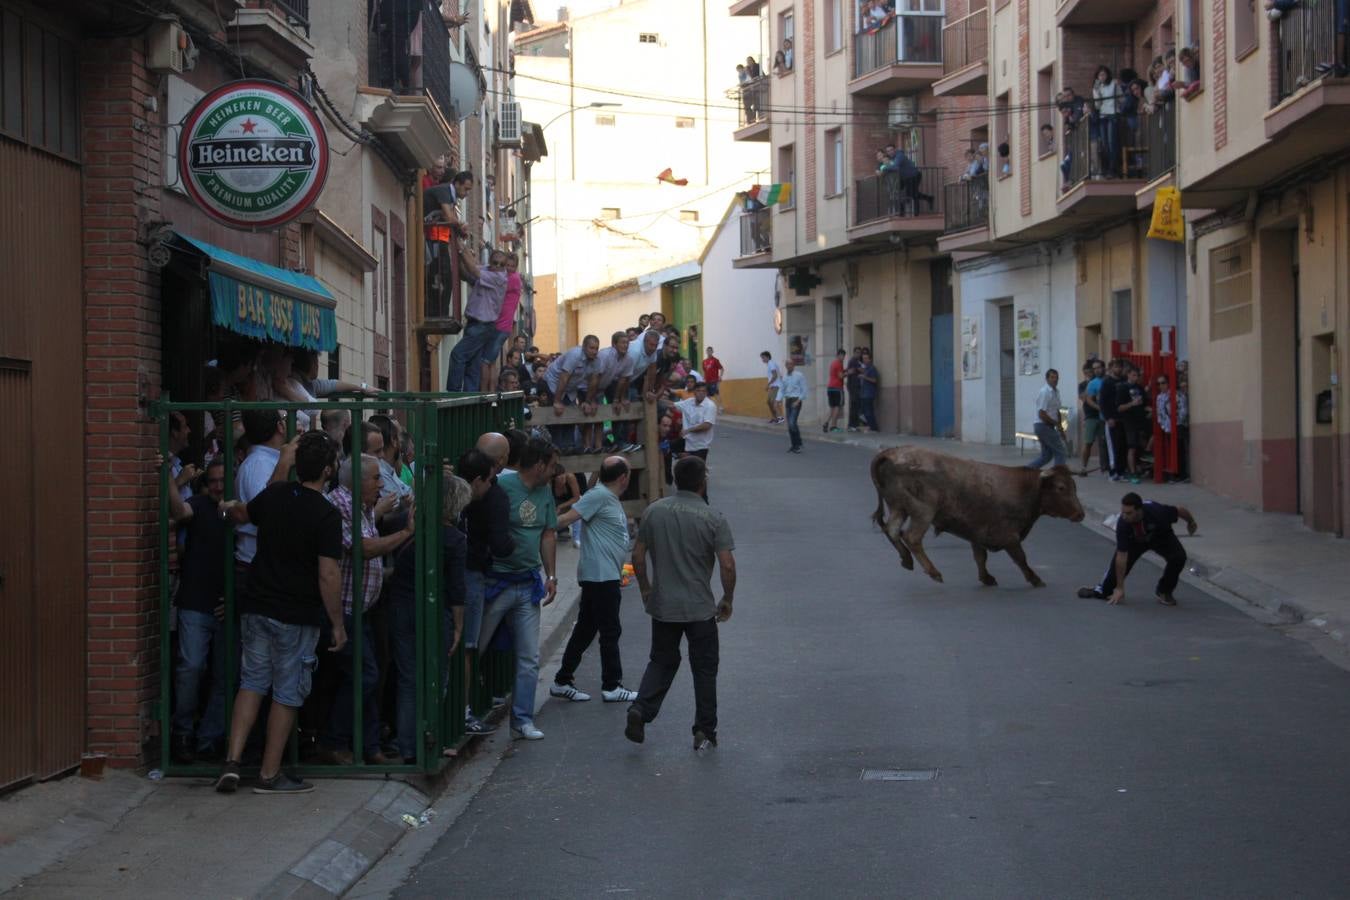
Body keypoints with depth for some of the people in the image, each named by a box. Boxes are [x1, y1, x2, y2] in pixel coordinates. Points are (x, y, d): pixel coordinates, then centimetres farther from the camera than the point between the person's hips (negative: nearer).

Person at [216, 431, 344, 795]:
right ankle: (269, 775, 10)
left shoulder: (274, 495, 1)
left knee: (252, 682, 15)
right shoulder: (326, 515, -17)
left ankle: (232, 760, 4)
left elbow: (241, 513, 24)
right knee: (287, 693, 5)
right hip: (298, 616, -5)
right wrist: (338, 625, -10)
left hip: (257, 608, 5)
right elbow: (328, 576, -20)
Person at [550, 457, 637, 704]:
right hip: (599, 575, -10)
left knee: (585, 630, 12)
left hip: (606, 575, 10)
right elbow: (567, 518, -19)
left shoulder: (613, 500, 17)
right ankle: (611, 687, 3)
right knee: (610, 631, -3)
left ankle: (562, 681, 17)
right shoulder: (599, 496, -13)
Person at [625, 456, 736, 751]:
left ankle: (640, 710, -2)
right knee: (704, 669, 10)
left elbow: (638, 556, 4)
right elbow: (727, 565, -14)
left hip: (662, 605, 3)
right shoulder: (714, 519, -11)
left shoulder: (654, 511, 0)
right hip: (700, 608, -3)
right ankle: (705, 732, 12)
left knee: (662, 661, 18)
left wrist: (646, 590, 17)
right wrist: (727, 600, 0)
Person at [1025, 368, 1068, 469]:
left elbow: (1057, 412, 19)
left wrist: (1060, 428, 10)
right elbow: (1041, 414, -21)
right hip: (1043, 426, -9)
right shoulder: (1045, 392, -16)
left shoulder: (1056, 392, 13)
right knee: (1061, 453, -7)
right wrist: (1057, 424, -14)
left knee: (1046, 455, 13)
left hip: (1048, 427, 9)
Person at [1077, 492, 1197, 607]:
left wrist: (1191, 523, 3)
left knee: (1178, 557, -24)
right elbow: (1122, 556, -30)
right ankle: (1103, 590, 17)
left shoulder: (1157, 511, -42)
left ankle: (1164, 591, 1)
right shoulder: (1122, 523, -37)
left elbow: (1181, 510, -20)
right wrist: (1119, 588, -26)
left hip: (1160, 536, -1)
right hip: (1135, 540, 1)